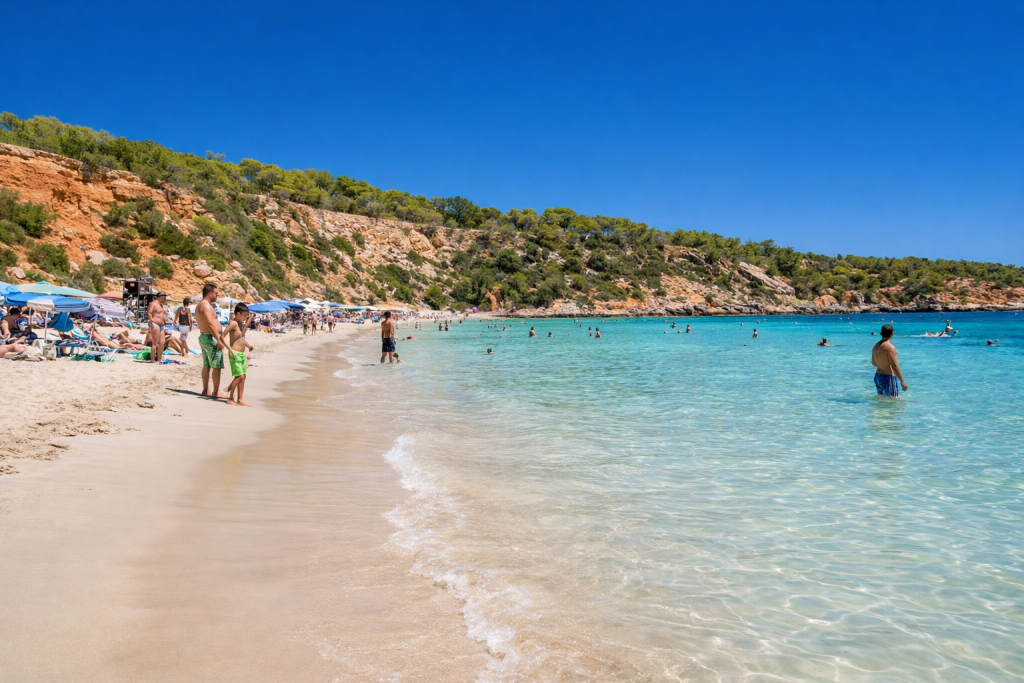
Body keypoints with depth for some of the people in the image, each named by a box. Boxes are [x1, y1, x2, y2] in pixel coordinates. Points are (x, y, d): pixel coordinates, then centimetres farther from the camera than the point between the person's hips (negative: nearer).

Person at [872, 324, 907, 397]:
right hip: (888, 378, -9)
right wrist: (902, 381, -20)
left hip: (877, 377, 9)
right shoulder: (890, 347, -18)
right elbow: (895, 366, -23)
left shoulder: (876, 346, 7)